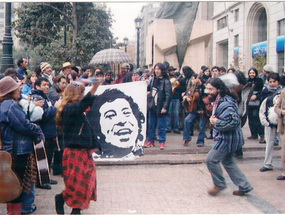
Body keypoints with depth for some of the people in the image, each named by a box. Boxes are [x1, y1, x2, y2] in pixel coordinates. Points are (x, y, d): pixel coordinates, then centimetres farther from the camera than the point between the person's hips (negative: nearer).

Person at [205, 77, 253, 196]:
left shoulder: (226, 104, -25)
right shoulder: (218, 101, 8)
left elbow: (234, 122, -31)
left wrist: (217, 122, -23)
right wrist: (213, 118, 4)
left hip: (228, 139, -11)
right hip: (226, 138, 11)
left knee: (211, 160, -3)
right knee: (227, 161, 18)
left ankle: (219, 185, 16)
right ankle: (244, 186, 25)